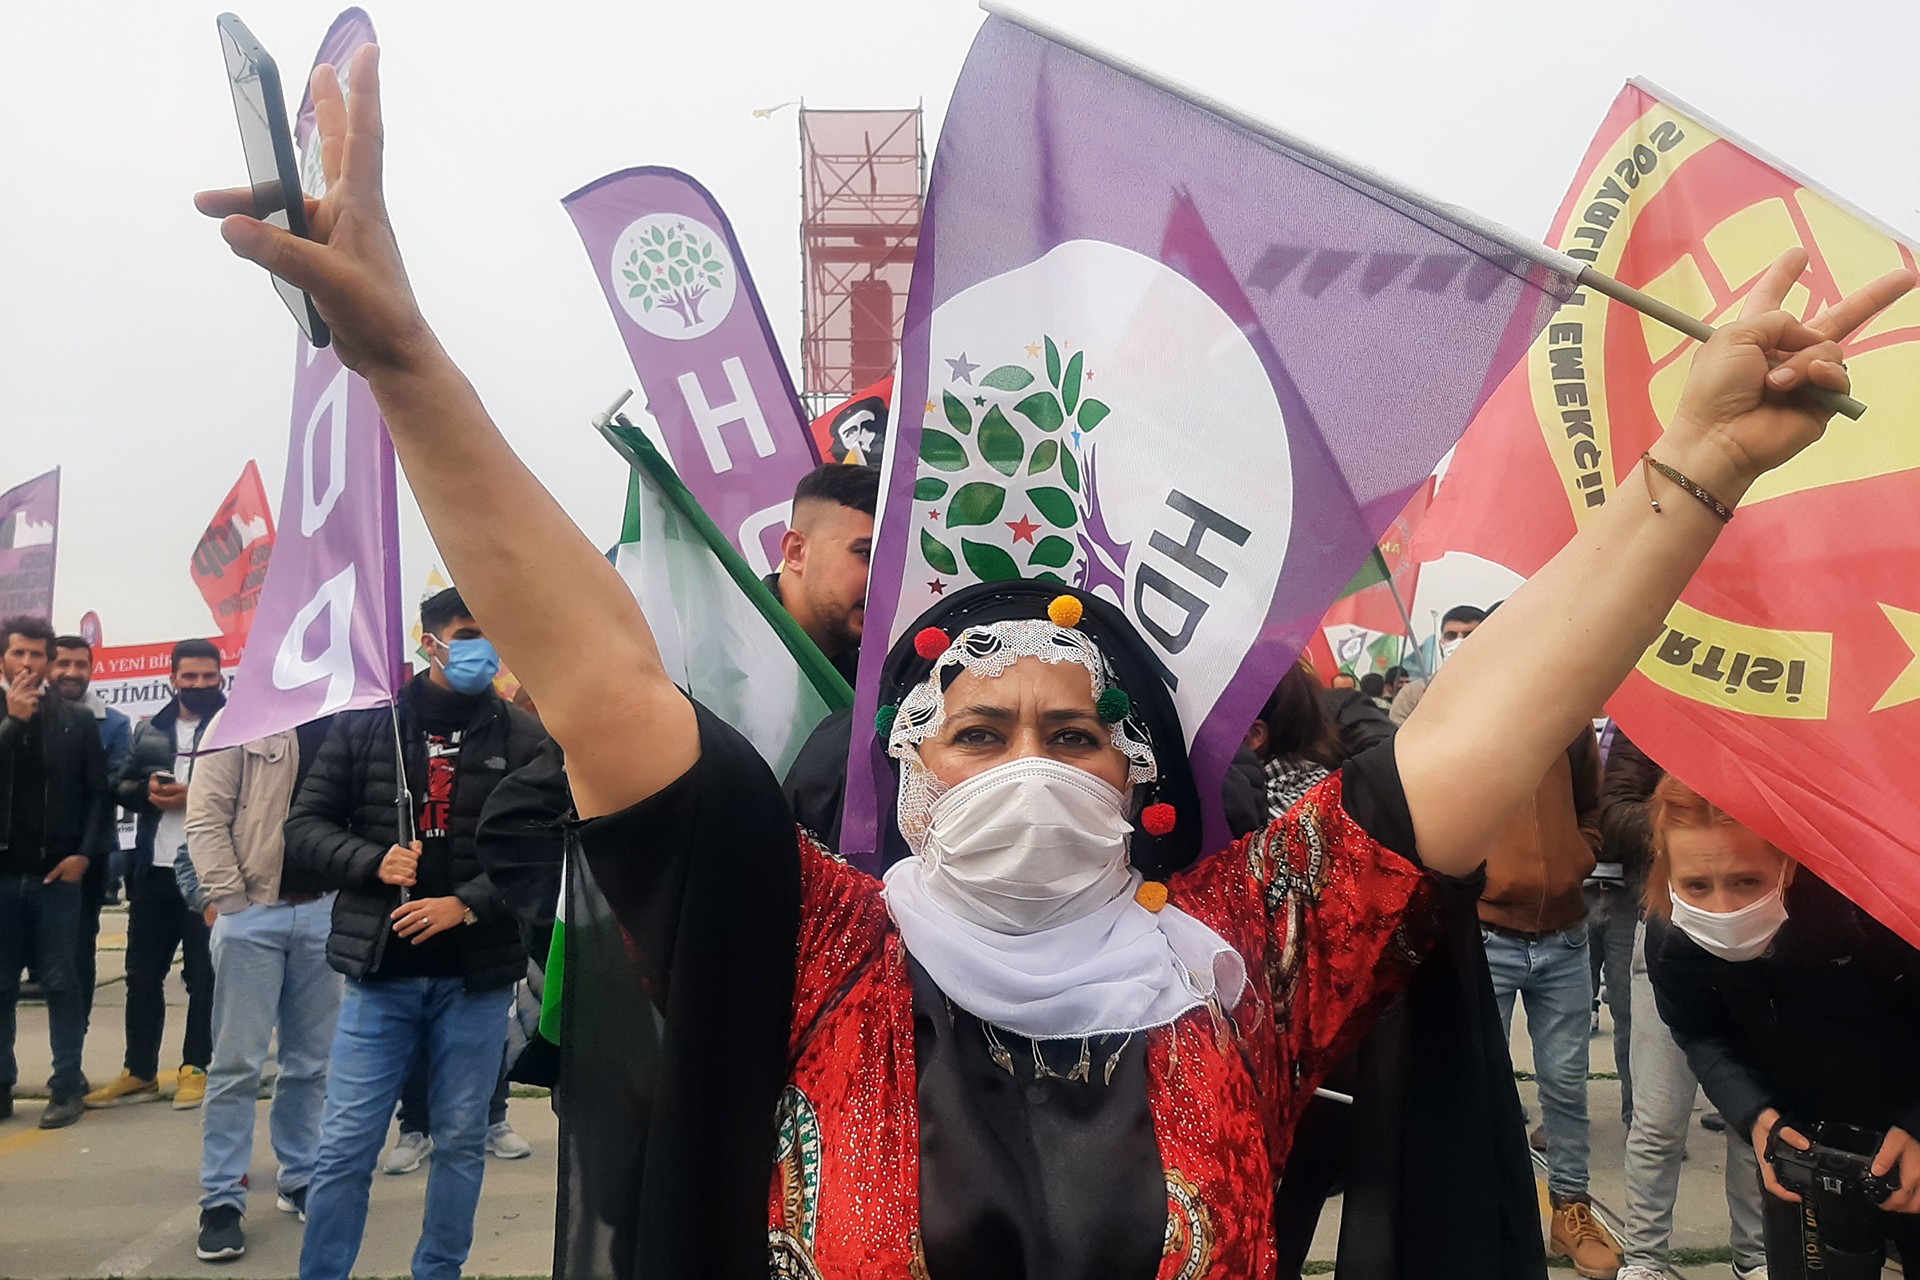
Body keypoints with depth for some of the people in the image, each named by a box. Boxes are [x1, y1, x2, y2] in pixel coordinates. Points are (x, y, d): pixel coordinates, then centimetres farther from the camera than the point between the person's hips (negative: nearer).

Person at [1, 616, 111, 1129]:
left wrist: (84, 854, -8)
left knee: (61, 983, 2)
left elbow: (97, 792, 2)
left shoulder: (76, 721, 3)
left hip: (56, 874, -1)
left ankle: (67, 1087, 8)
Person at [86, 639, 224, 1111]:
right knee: (142, 972, 11)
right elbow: (122, 788, 15)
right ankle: (139, 1072, 23)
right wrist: (147, 791, -6)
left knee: (203, 974, 5)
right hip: (154, 868, 5)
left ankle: (196, 1068, 16)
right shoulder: (148, 730, 14)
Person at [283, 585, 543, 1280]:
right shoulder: (364, 727, 4)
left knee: (461, 1142, 11)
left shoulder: (524, 739, 1)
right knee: (345, 1145, 2)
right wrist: (373, 862, -11)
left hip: (477, 975, 0)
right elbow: (305, 828, 6)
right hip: (379, 969, 0)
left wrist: (467, 904, -16)